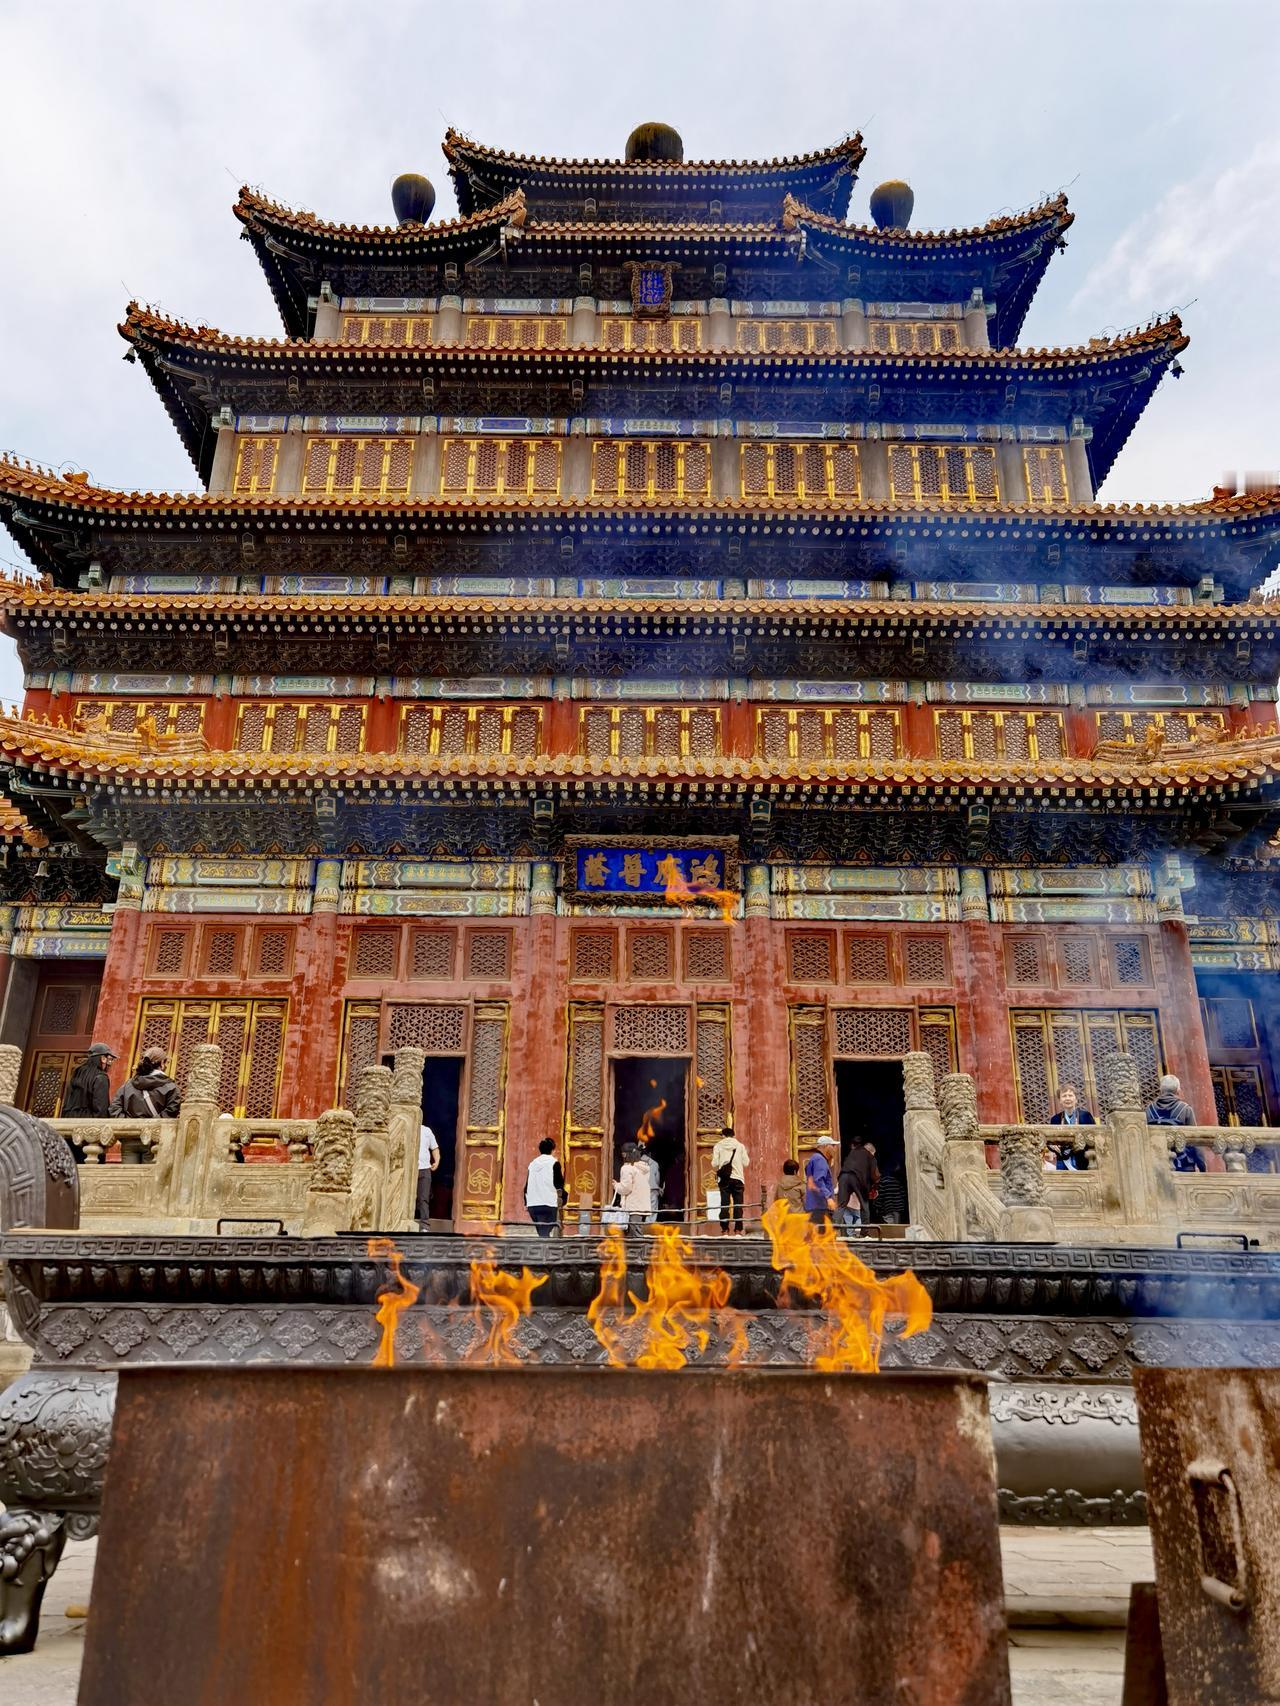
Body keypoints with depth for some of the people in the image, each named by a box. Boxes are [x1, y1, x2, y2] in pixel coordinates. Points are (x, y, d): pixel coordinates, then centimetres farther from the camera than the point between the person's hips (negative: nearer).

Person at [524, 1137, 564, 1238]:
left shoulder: (533, 1163, 16)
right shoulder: (554, 1163, -1)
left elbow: (526, 1186, 17)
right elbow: (559, 1184, -6)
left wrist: (526, 1203, 21)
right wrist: (561, 1199, 3)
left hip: (532, 1205, 6)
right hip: (548, 1204, -6)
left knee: (542, 1234, 17)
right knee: (544, 1234, -8)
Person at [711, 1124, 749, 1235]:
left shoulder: (718, 1146, 4)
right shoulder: (740, 1146, 6)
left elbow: (715, 1164, -2)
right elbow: (746, 1163, 4)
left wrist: (713, 1157, 19)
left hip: (724, 1179, 0)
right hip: (738, 1178, 0)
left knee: (724, 1204, 2)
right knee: (738, 1205, 3)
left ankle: (725, 1230, -1)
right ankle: (738, 1230, 0)